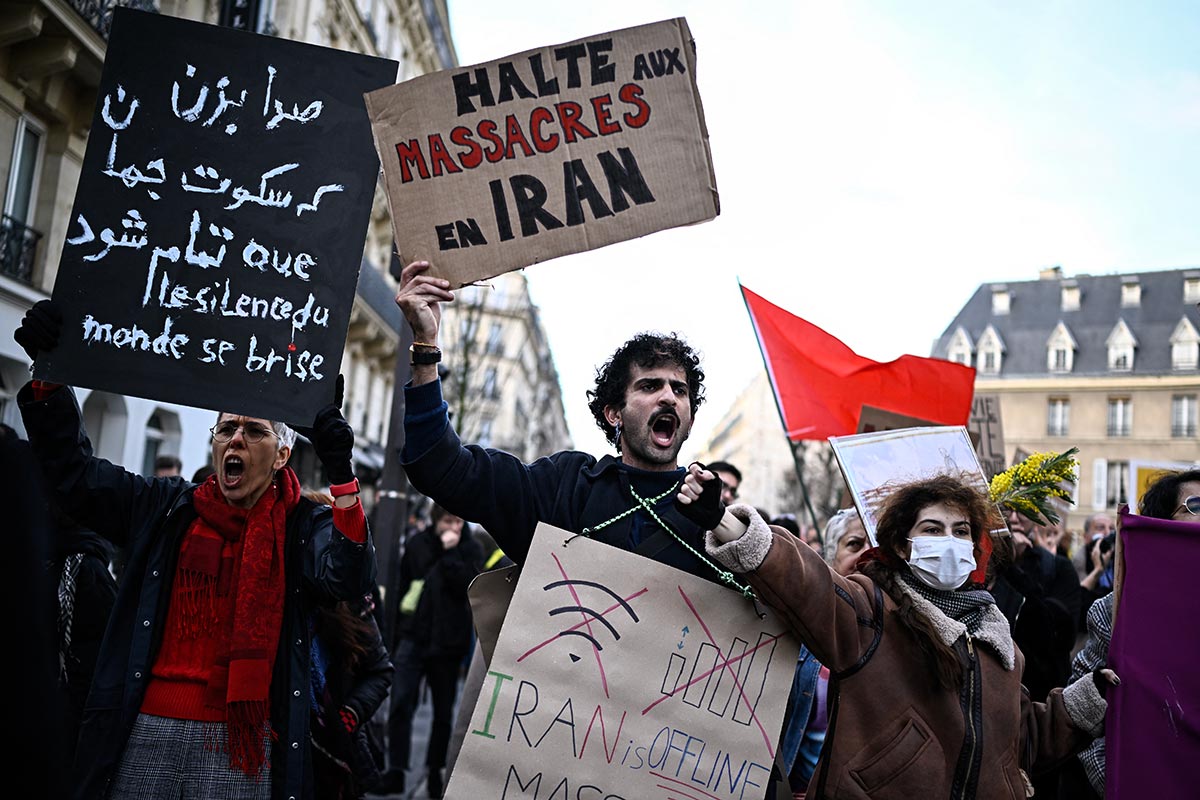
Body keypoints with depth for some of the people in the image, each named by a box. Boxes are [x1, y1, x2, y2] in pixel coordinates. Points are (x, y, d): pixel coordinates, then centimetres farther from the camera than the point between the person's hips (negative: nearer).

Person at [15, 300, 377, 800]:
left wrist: (340, 476, -29)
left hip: (241, 743, -2)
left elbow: (349, 578, -17)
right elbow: (72, 467, 11)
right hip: (145, 731, 3)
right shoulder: (167, 509, 9)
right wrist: (49, 371, -2)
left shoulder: (306, 528, 1)